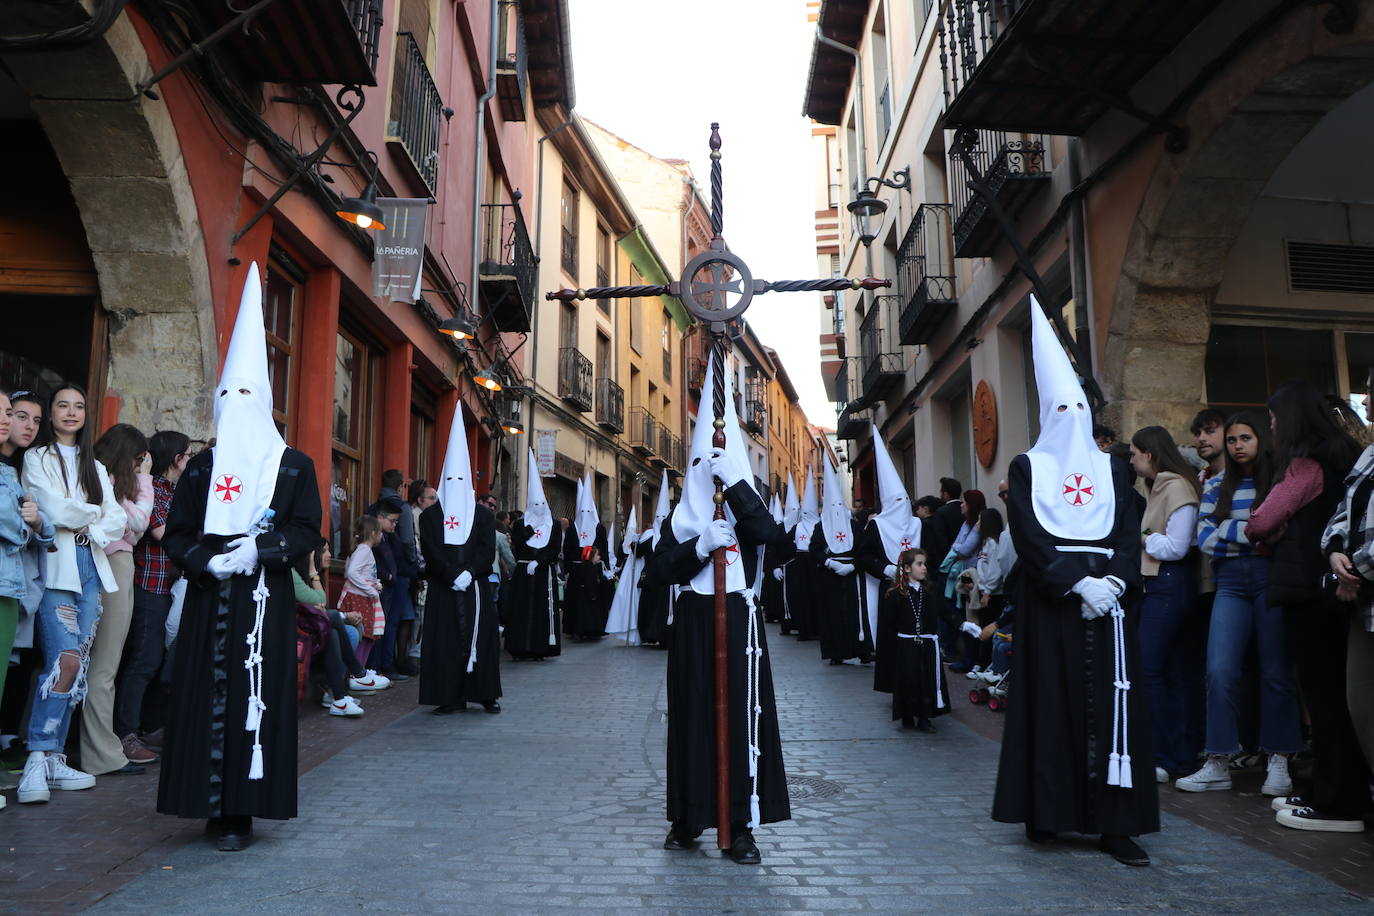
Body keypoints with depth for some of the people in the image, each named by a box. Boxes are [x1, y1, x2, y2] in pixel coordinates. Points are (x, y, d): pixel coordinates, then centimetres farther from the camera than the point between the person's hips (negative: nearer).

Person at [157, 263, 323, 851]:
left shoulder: (294, 466, 4)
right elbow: (176, 534, 8)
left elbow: (308, 531, -1)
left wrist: (258, 550, -16)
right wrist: (209, 559, -11)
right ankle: (211, 802, 12)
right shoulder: (202, 466, 12)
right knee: (204, 694, 2)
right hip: (208, 597, 3)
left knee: (254, 697, -3)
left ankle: (241, 809, 5)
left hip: (265, 599, -3)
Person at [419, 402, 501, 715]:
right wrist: (453, 576, -13)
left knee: (481, 637, 2)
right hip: (443, 587, 0)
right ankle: (451, 697, 5)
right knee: (445, 640, -1)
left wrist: (469, 574, -15)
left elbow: (488, 551, -1)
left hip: (476, 585, 1)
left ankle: (487, 694, 11)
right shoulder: (430, 515, 6)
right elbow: (431, 551, -3)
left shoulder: (483, 515, 8)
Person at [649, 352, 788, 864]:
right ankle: (689, 818, 16)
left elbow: (768, 531, -17)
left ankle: (741, 825, 5)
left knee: (741, 713, -3)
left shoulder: (745, 510, 6)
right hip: (693, 622, 1)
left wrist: (734, 481, -20)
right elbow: (658, 569, -3)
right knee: (692, 712, 3)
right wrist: (700, 547, -17)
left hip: (738, 619, -1)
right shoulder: (681, 517, 8)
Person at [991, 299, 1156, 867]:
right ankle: (1046, 812, 7)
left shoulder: (1112, 470, 14)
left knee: (1112, 703, -1)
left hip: (1107, 596, 3)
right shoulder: (1027, 468, 5)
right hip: (1050, 600, -3)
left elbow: (1129, 536, 6)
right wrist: (1078, 583, -16)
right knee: (1052, 701, -1)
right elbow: (1028, 539, -6)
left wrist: (1114, 581, -12)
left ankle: (1114, 823, 3)